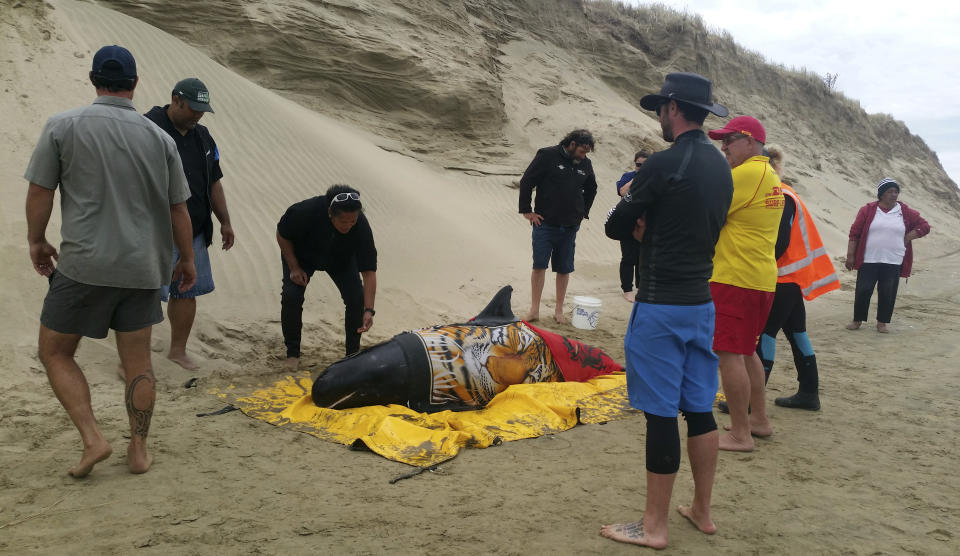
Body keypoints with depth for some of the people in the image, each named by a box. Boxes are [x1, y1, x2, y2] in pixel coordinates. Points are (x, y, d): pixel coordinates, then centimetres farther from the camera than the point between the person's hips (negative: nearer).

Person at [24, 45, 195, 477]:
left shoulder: (63, 126, -4)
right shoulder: (159, 138, 2)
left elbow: (39, 192, -1)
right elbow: (178, 209, 6)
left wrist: (36, 240, 16)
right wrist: (187, 259, 18)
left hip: (84, 263, -2)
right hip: (143, 266, 3)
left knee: (55, 353, 14)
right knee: (138, 361, 12)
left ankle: (92, 439, 5)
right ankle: (138, 450, 20)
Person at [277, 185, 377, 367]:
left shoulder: (361, 227, -36)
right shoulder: (306, 211, -40)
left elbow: (369, 271, -32)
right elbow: (282, 235, -18)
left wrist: (369, 310, -39)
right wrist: (294, 268, -21)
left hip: (341, 258, 1)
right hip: (302, 255, -1)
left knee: (356, 297, -16)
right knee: (291, 296, -19)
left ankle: (353, 354, 3)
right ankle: (292, 353, 2)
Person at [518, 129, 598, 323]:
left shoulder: (585, 164, 7)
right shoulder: (547, 156, -7)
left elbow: (591, 189, 25)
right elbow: (526, 182, -5)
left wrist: (583, 212, 17)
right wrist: (527, 210, -6)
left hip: (570, 227, 4)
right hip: (545, 223, -4)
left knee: (564, 269, 6)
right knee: (539, 265, -4)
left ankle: (559, 310, 17)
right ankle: (534, 309, 6)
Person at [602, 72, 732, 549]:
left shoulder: (663, 163, -15)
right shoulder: (721, 167, 11)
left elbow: (616, 227, -8)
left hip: (661, 306, -8)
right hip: (702, 302, 8)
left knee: (661, 412, -1)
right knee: (699, 408, 14)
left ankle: (653, 526, 10)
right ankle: (701, 511, 27)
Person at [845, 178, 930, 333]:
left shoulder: (905, 212, 5)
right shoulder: (868, 210, 0)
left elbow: (924, 226, 10)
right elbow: (854, 233, 0)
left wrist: (906, 238, -2)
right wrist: (850, 256, -3)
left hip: (893, 263, 1)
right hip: (868, 261, -1)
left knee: (888, 294, 4)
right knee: (863, 291, 2)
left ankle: (882, 322, 18)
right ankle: (857, 320, 17)